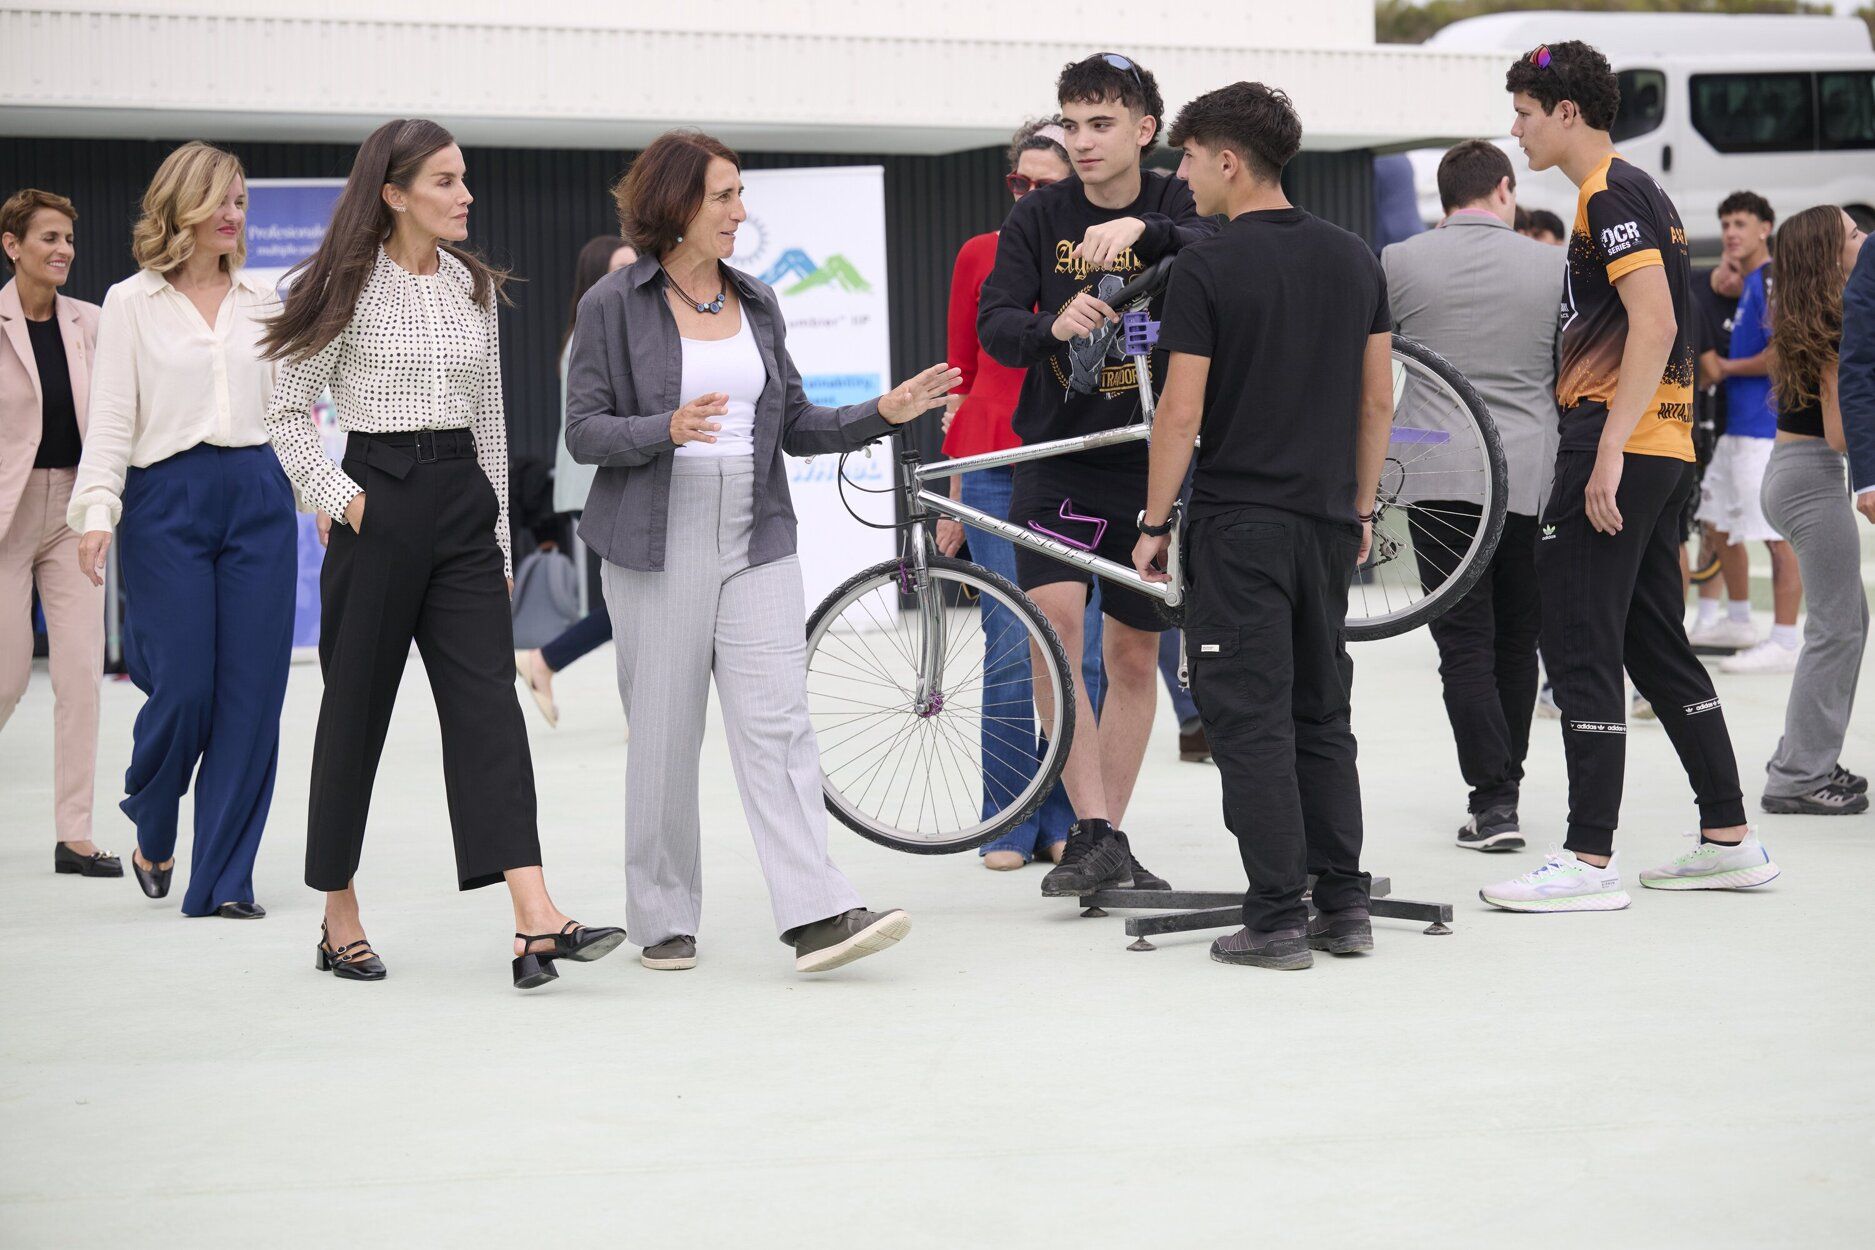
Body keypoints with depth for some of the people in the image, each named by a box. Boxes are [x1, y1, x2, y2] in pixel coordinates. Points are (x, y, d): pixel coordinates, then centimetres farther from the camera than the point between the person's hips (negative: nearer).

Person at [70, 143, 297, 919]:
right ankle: (152, 838, 23)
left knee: (252, 692, -2)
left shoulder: (263, 302, 12)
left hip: (258, 497, 3)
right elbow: (111, 418, -1)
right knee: (183, 687, -7)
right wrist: (97, 510, -12)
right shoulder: (131, 303, 3)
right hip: (167, 503, -3)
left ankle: (224, 878, 5)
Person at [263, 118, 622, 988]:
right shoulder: (350, 288, -4)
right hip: (379, 500, -4)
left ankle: (536, 924, -18)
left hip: (463, 500, 4)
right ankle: (339, 919, 17)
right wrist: (340, 498, -10)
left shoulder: (473, 286, 12)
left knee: (488, 702, -8)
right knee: (357, 710, 4)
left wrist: (500, 538, 15)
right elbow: (289, 413, 1)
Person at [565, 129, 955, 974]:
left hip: (757, 542, 3)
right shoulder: (614, 305, -1)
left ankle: (817, 914, -15)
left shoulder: (756, 303, 12)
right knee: (664, 738, 3)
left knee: (778, 723, -8)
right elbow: (583, 430, -5)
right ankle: (663, 918, 15)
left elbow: (796, 425, 15)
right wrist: (667, 430, -22)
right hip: (657, 548, -3)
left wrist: (882, 414, 0)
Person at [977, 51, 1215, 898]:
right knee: (1053, 615, -22)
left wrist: (1141, 228, -42)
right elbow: (995, 326, -7)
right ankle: (1092, 834, -18)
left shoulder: (1179, 206, -1)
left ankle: (1111, 843, 21)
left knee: (1133, 654, 8)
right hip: (1058, 453, -1)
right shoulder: (1037, 218, 2)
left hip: (1153, 459, 1)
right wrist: (1052, 324, -29)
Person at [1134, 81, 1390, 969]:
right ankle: (1344, 906, 14)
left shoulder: (1208, 268, -11)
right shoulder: (1355, 259, 7)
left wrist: (1154, 522, -3)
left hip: (1239, 521, -6)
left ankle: (1277, 919, -4)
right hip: (1327, 522, 6)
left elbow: (1181, 413, -12)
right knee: (1322, 714, 14)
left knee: (1250, 721, -2)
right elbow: (1379, 401, 10)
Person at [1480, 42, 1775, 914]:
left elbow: (1654, 322, -22)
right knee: (1656, 646, 14)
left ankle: (1590, 861, -8)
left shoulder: (1609, 197, -11)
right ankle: (1730, 841, 17)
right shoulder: (1639, 193, 19)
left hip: (1616, 446, -10)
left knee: (1579, 651, -8)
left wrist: (1608, 449, -25)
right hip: (1664, 450, 10)